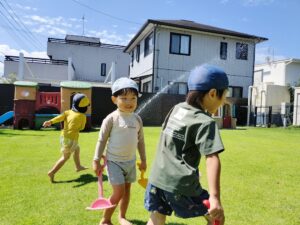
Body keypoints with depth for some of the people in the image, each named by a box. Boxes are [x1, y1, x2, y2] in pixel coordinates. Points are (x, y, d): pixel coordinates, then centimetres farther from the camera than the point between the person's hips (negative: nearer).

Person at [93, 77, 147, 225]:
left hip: (130, 161, 6)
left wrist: (143, 160, 12)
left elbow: (140, 141, 9)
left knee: (127, 189, 15)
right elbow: (101, 140, -9)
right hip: (114, 161, -5)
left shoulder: (137, 119, 1)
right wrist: (96, 161, -9)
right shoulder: (111, 119, -14)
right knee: (119, 192, -6)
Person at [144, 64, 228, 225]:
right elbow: (212, 159, -21)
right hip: (180, 184, -6)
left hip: (157, 178, 7)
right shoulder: (206, 122, -12)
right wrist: (215, 197, -25)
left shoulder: (177, 108, 9)